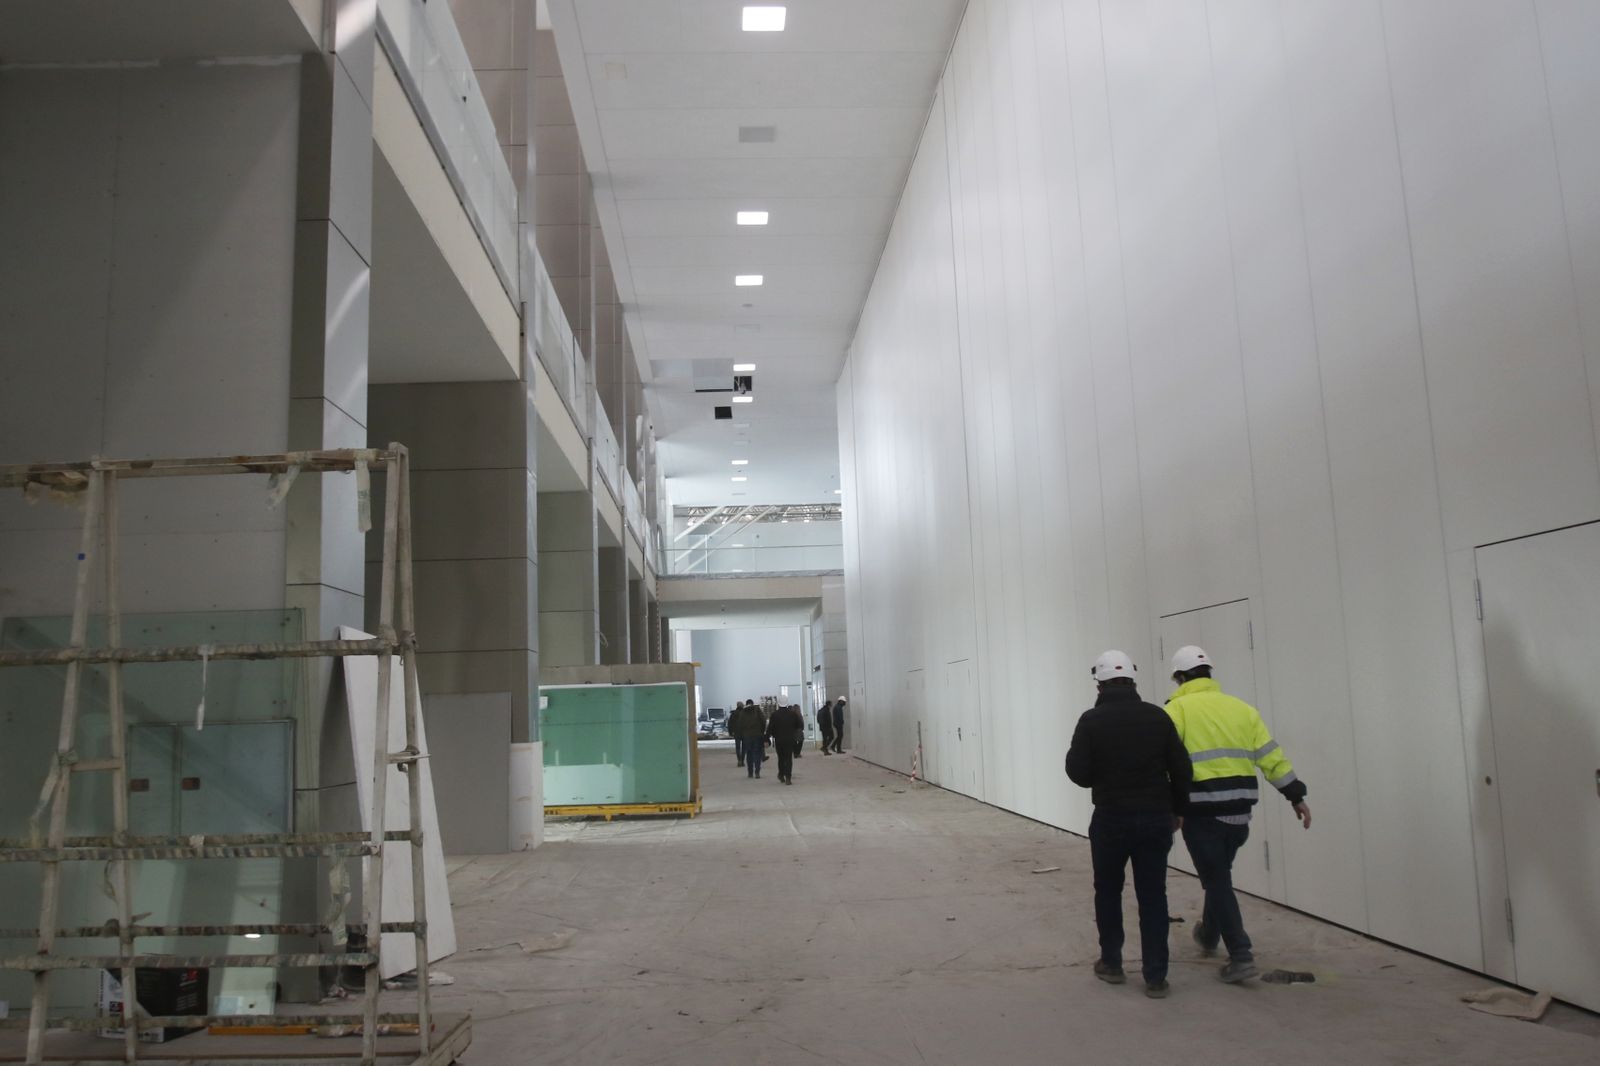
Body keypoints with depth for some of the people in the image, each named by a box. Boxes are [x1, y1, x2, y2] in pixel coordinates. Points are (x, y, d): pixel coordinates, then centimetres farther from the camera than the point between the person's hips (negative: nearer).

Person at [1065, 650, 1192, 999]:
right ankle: (1155, 977, 7)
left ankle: (1111, 963, 25)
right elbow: (1181, 769, 1)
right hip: (1155, 818, 2)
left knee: (1108, 891, 17)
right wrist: (1177, 809, 14)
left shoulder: (1092, 720, -9)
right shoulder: (1157, 716, -1)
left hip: (1111, 819, -2)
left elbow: (1079, 774, -10)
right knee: (1153, 896, 7)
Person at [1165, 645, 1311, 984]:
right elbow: (1272, 756, 7)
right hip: (1239, 809, 6)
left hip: (1202, 810, -6)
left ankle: (1241, 956, -1)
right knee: (1218, 872, 24)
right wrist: (1296, 795, 12)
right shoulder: (1240, 707, 9)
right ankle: (1209, 934, 41)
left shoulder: (1177, 709, -6)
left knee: (1217, 880, 4)